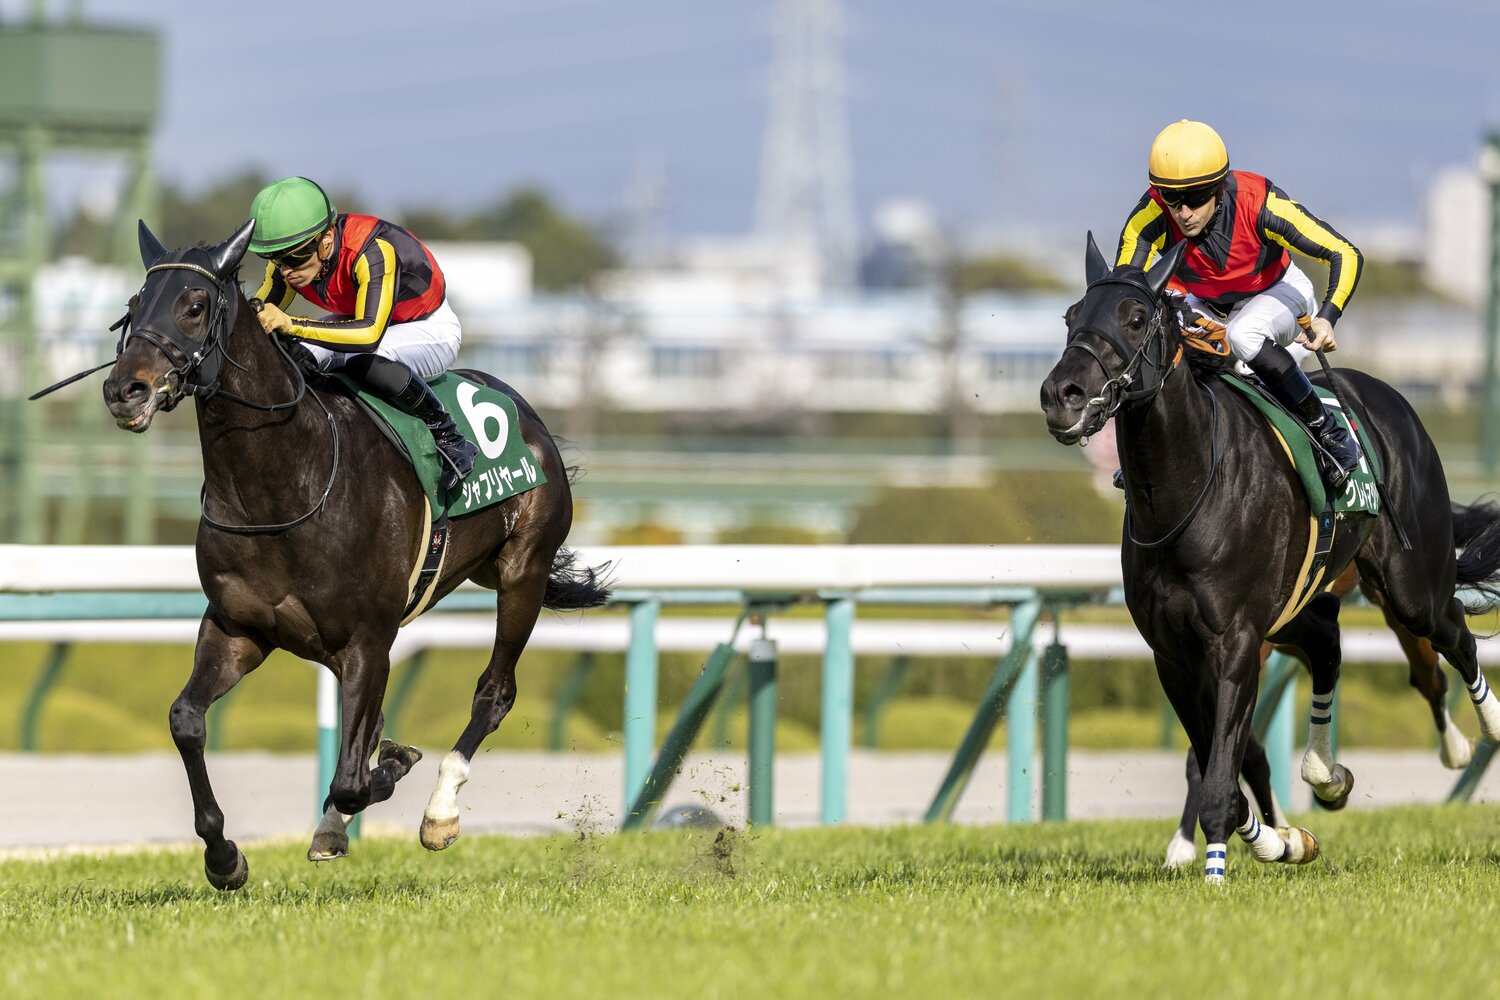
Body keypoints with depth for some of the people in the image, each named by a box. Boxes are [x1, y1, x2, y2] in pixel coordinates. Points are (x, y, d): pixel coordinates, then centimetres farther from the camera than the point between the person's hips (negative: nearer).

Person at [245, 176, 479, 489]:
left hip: (430, 330, -7)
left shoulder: (373, 252, -39)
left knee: (366, 361, -38)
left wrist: (291, 325, -61)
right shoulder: (287, 262, -18)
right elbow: (257, 320, -9)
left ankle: (448, 438, -19)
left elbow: (370, 334, -51)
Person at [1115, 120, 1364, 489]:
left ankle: (1330, 434, -20)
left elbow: (1346, 255, -32)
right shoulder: (1149, 219, -30)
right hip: (1206, 307, 3)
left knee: (1244, 335, -35)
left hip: (1276, 292, -3)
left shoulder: (1261, 204, -35)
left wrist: (1326, 318, -48)